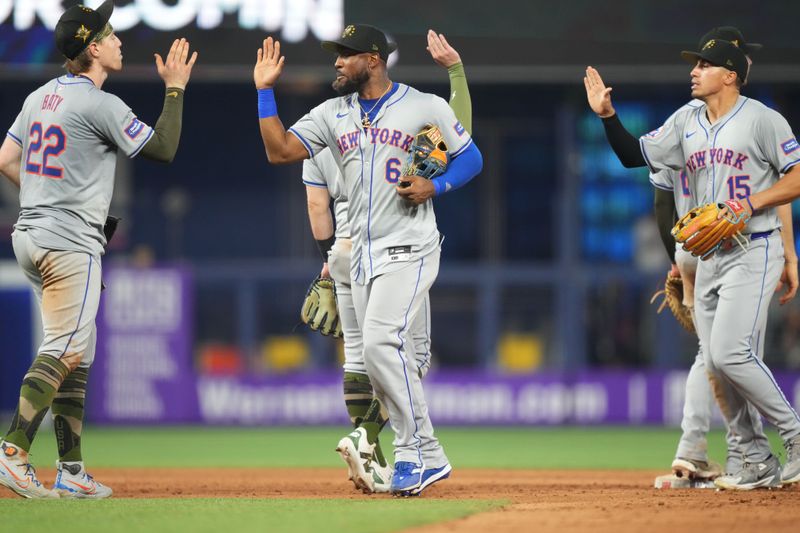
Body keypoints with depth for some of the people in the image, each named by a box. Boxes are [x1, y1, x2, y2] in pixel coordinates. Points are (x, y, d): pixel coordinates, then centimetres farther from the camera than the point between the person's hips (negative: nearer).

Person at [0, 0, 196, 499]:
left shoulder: (40, 97, 13)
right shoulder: (101, 105, -12)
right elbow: (163, 149, -8)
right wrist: (175, 88, 1)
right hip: (71, 243, -9)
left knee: (77, 356, 12)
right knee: (63, 352, -13)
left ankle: (72, 471, 11)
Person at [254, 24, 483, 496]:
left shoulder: (425, 107, 0)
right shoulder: (333, 114, 13)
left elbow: (471, 157, 4)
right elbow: (280, 150, 5)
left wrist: (435, 186, -13)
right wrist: (265, 90, 1)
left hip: (409, 249, -6)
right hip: (362, 256, 6)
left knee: (381, 341, -22)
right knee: (387, 355, 5)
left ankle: (421, 451, -17)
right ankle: (421, 458, 12)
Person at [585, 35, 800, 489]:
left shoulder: (761, 119, -7)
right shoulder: (686, 123, 12)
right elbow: (635, 155, 14)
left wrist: (753, 202, -20)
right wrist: (608, 115, 1)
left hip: (754, 252, -7)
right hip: (709, 258, 7)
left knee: (729, 353, -20)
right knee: (717, 366, 4)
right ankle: (758, 463, 13)